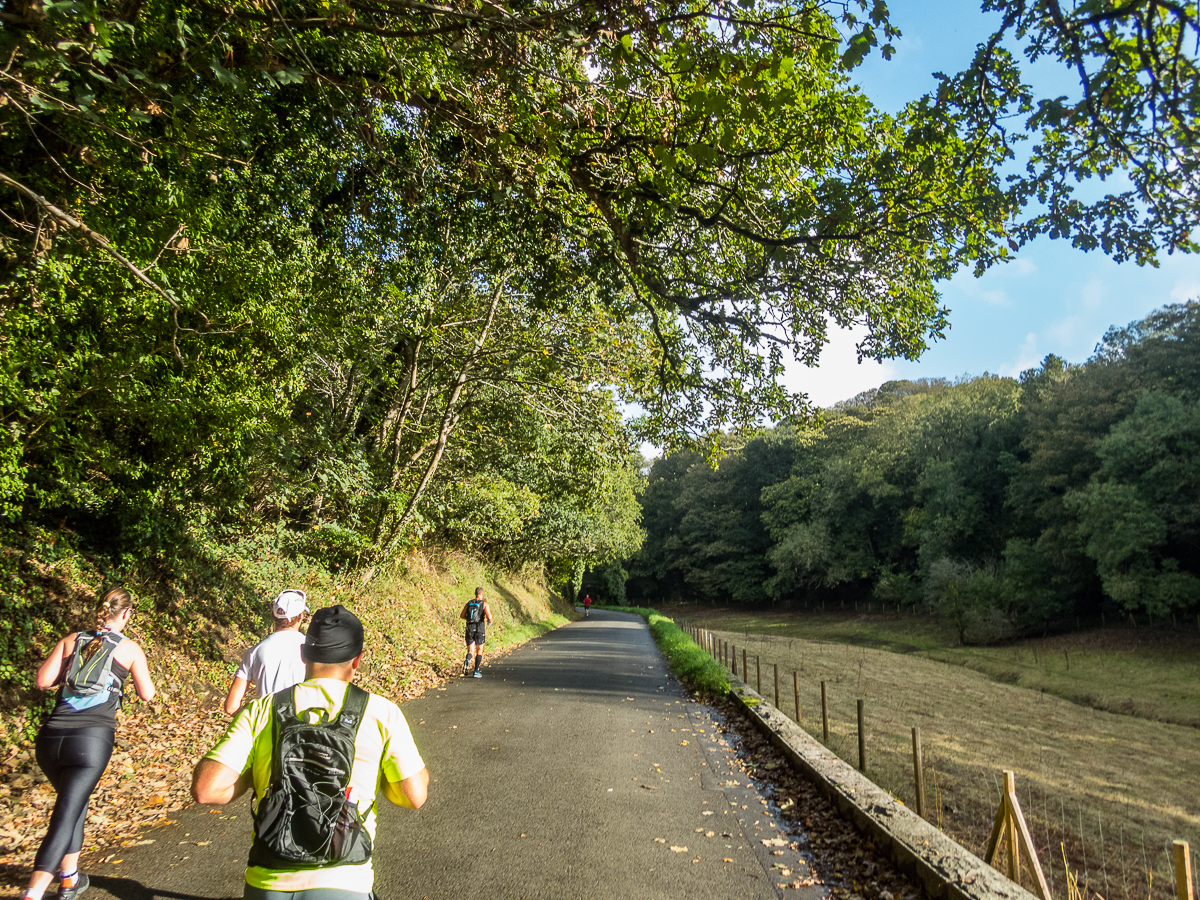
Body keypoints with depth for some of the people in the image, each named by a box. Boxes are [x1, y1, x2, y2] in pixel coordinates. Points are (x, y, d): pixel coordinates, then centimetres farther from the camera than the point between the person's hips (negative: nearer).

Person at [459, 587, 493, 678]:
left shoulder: (469, 603, 10)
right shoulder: (484, 604, -1)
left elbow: (462, 615, 12)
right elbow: (489, 617, -15)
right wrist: (490, 621, 8)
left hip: (469, 629, 3)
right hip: (480, 629, -3)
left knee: (471, 651, 7)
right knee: (479, 650, 15)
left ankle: (467, 661, -27)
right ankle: (476, 671, 13)